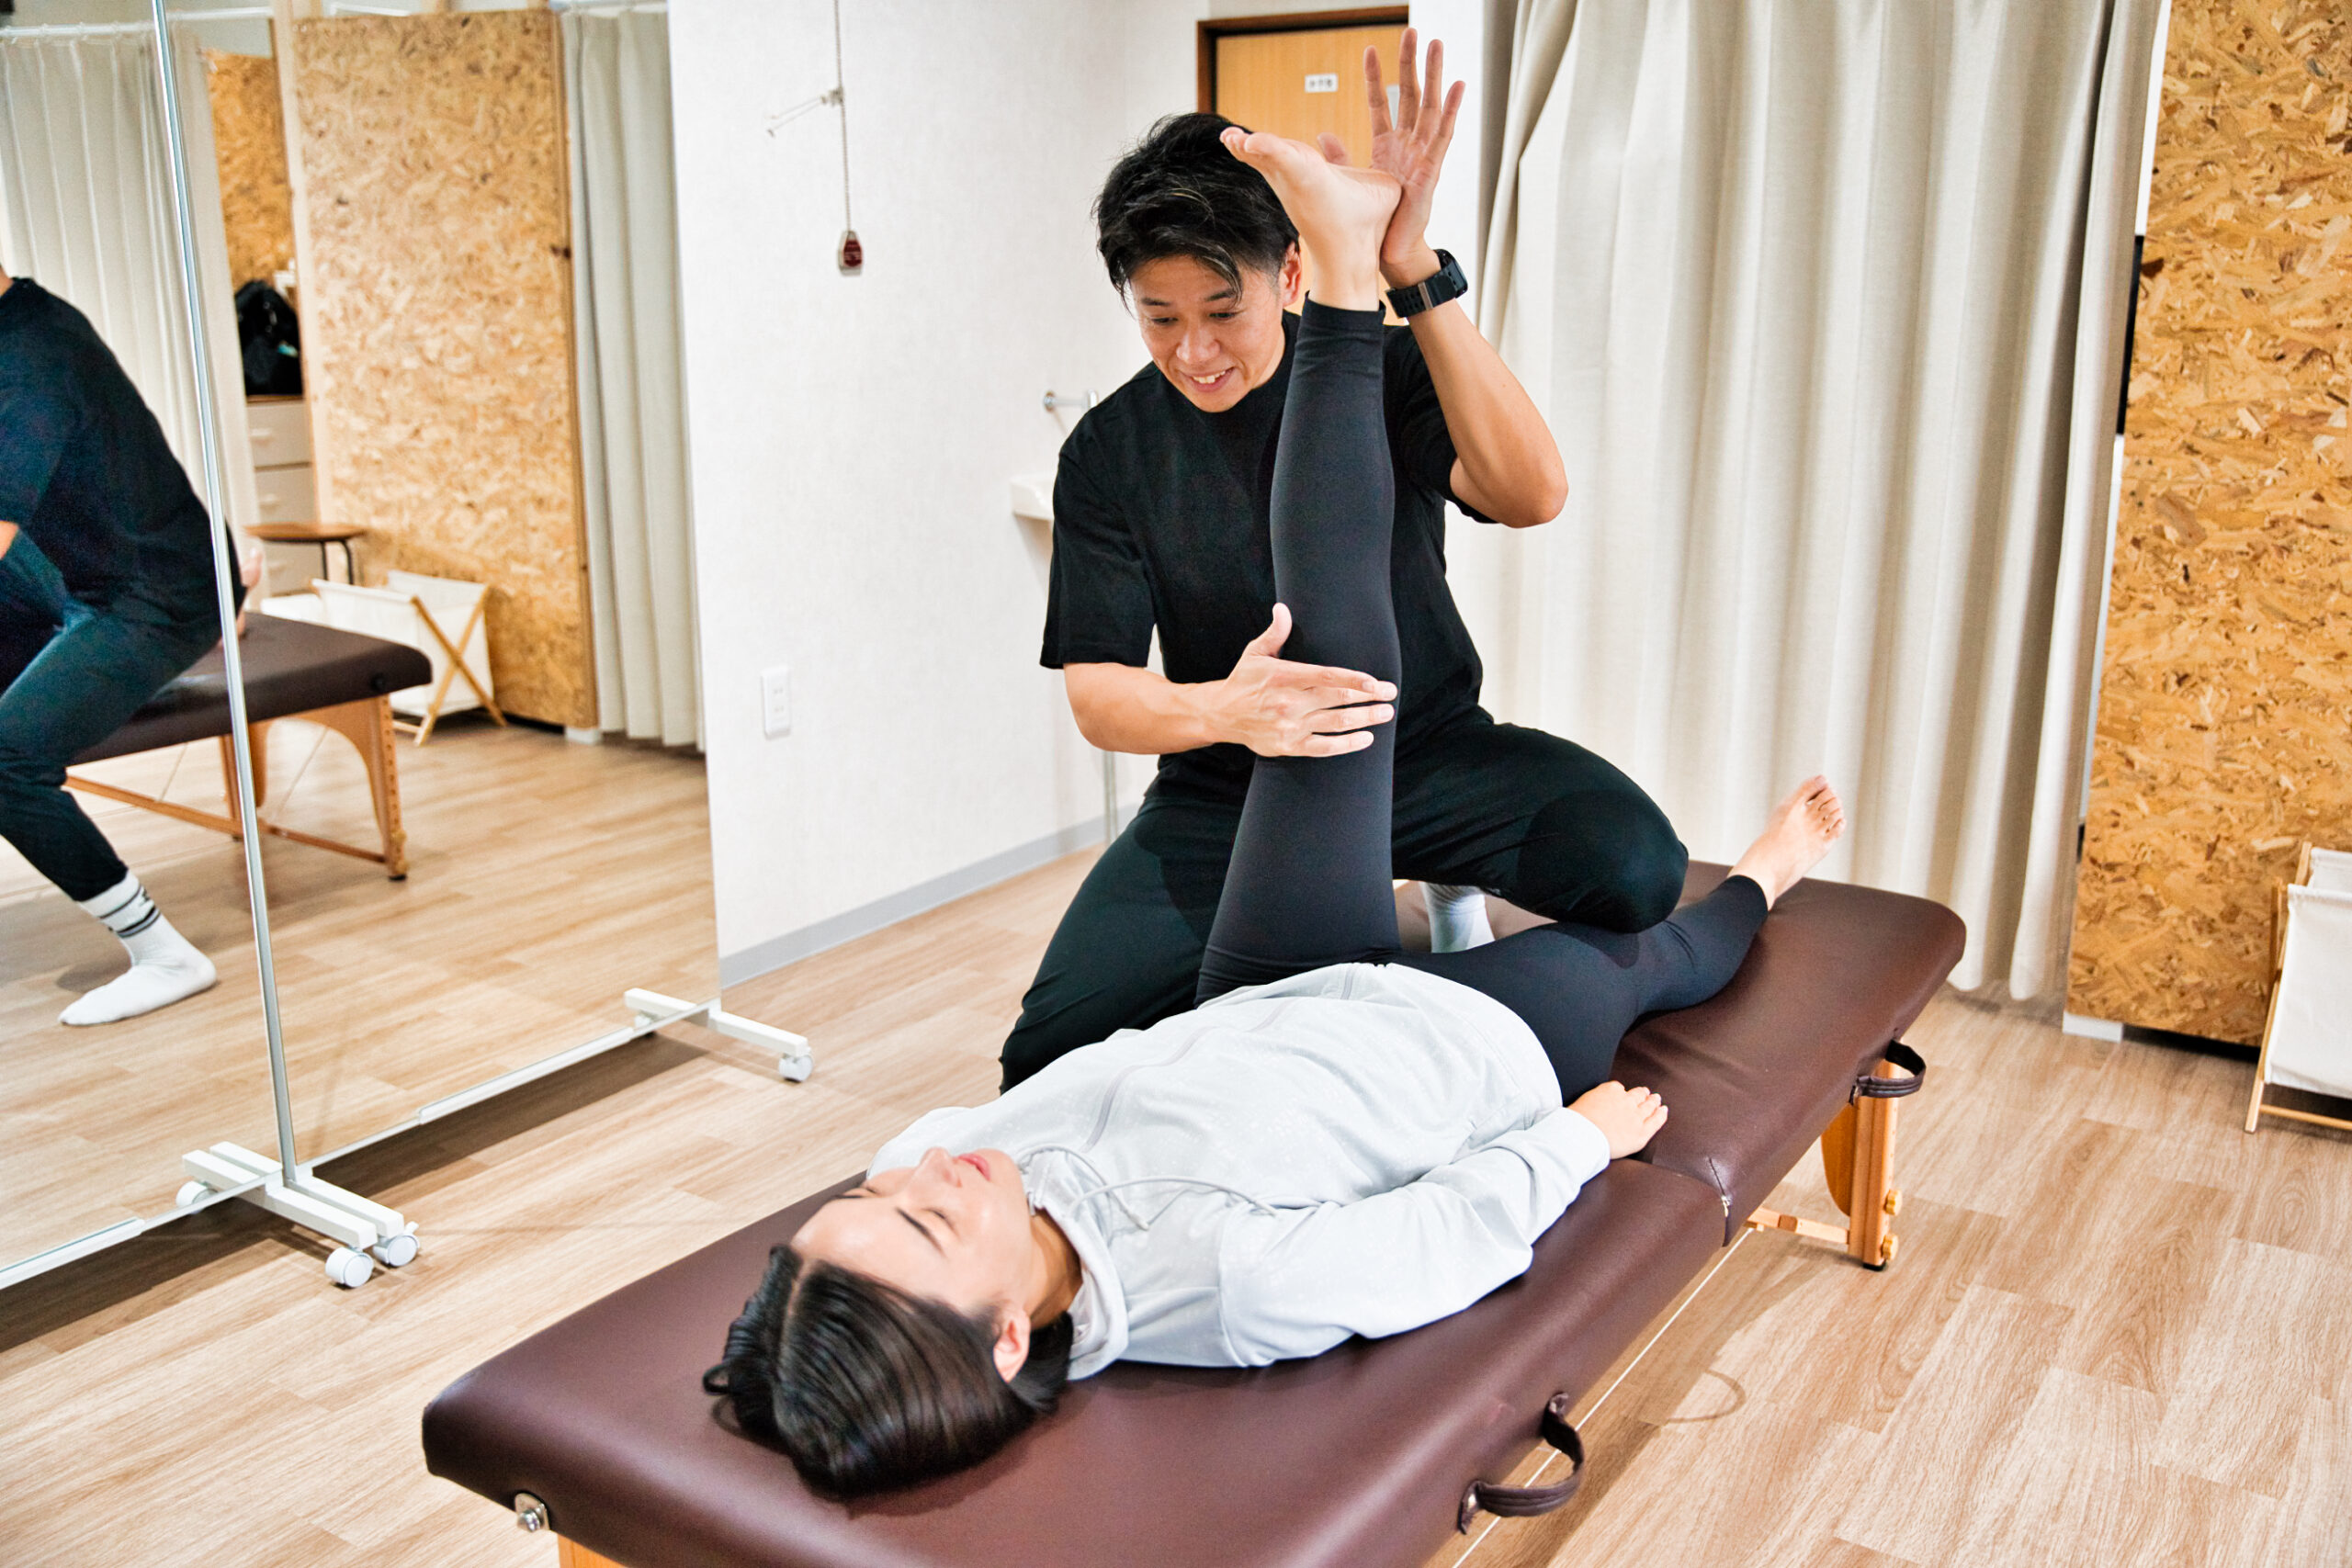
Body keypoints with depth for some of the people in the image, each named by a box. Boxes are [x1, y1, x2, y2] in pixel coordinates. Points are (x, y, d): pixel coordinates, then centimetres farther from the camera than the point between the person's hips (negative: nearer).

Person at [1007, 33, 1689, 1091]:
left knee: (1633, 870, -29)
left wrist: (1416, 277, -37)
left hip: (1427, 749, -1)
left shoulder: (1384, 370, -7)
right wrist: (1219, 711, -34)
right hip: (1227, 792, 1)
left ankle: (1452, 876, 5)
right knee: (1052, 1053, -17)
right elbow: (1094, 693, -10)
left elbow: (1531, 495, -27)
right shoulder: (1109, 451, -5)